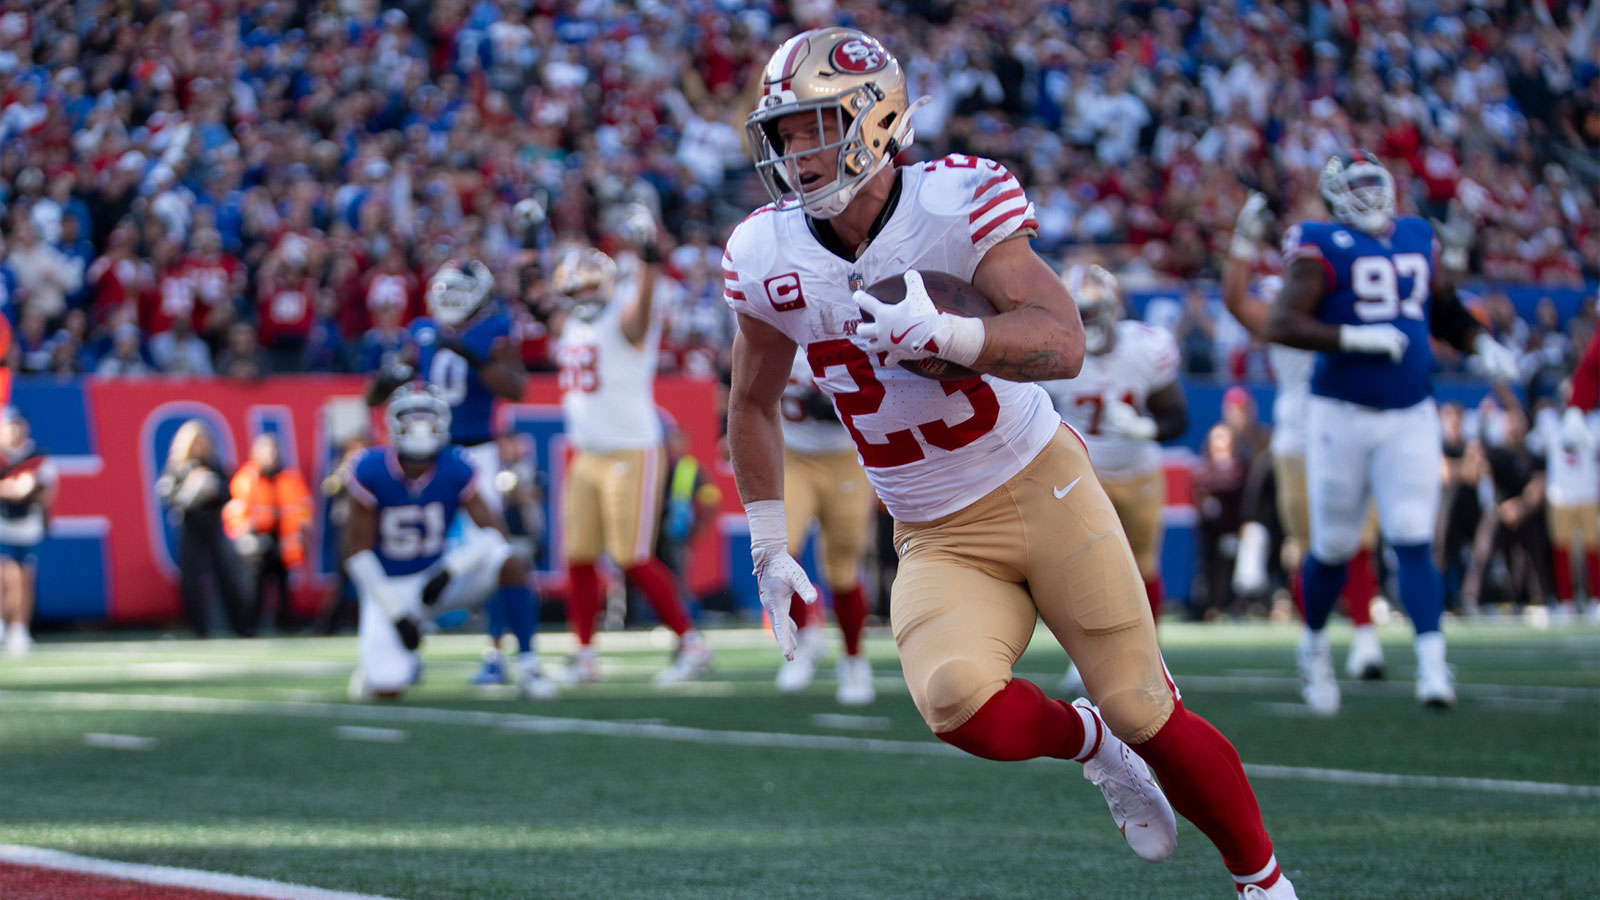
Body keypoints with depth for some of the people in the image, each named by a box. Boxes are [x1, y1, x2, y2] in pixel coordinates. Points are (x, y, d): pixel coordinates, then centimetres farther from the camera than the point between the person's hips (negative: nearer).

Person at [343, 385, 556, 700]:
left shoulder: (456, 469, -10)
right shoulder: (372, 471, -16)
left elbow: (492, 531, -13)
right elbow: (358, 551, -12)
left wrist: (450, 569, -29)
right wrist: (394, 613, -15)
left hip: (437, 577, 2)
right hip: (389, 586, -2)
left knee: (512, 565, -24)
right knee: (388, 689, -17)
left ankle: (529, 669, -15)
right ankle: (378, 653, 21)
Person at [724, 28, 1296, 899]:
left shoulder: (957, 204, -16)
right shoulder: (768, 258, -4)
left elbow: (1062, 342, -25)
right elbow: (753, 403, 13)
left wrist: (943, 333, -42)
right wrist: (769, 552, 12)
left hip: (1043, 490, -2)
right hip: (938, 541, 2)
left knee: (1147, 717, -1)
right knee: (959, 703, -27)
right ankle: (1088, 741, 7)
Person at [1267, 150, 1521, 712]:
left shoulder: (1417, 240, 11)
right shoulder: (1323, 248, -7)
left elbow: (1446, 311, 25)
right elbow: (1281, 324, -17)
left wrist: (1481, 345, 7)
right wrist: (1356, 338, -24)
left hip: (1411, 418, 3)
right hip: (1342, 414, -3)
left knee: (1413, 541, -8)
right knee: (1333, 548, 6)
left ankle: (1432, 665, -14)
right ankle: (1314, 648, 30)